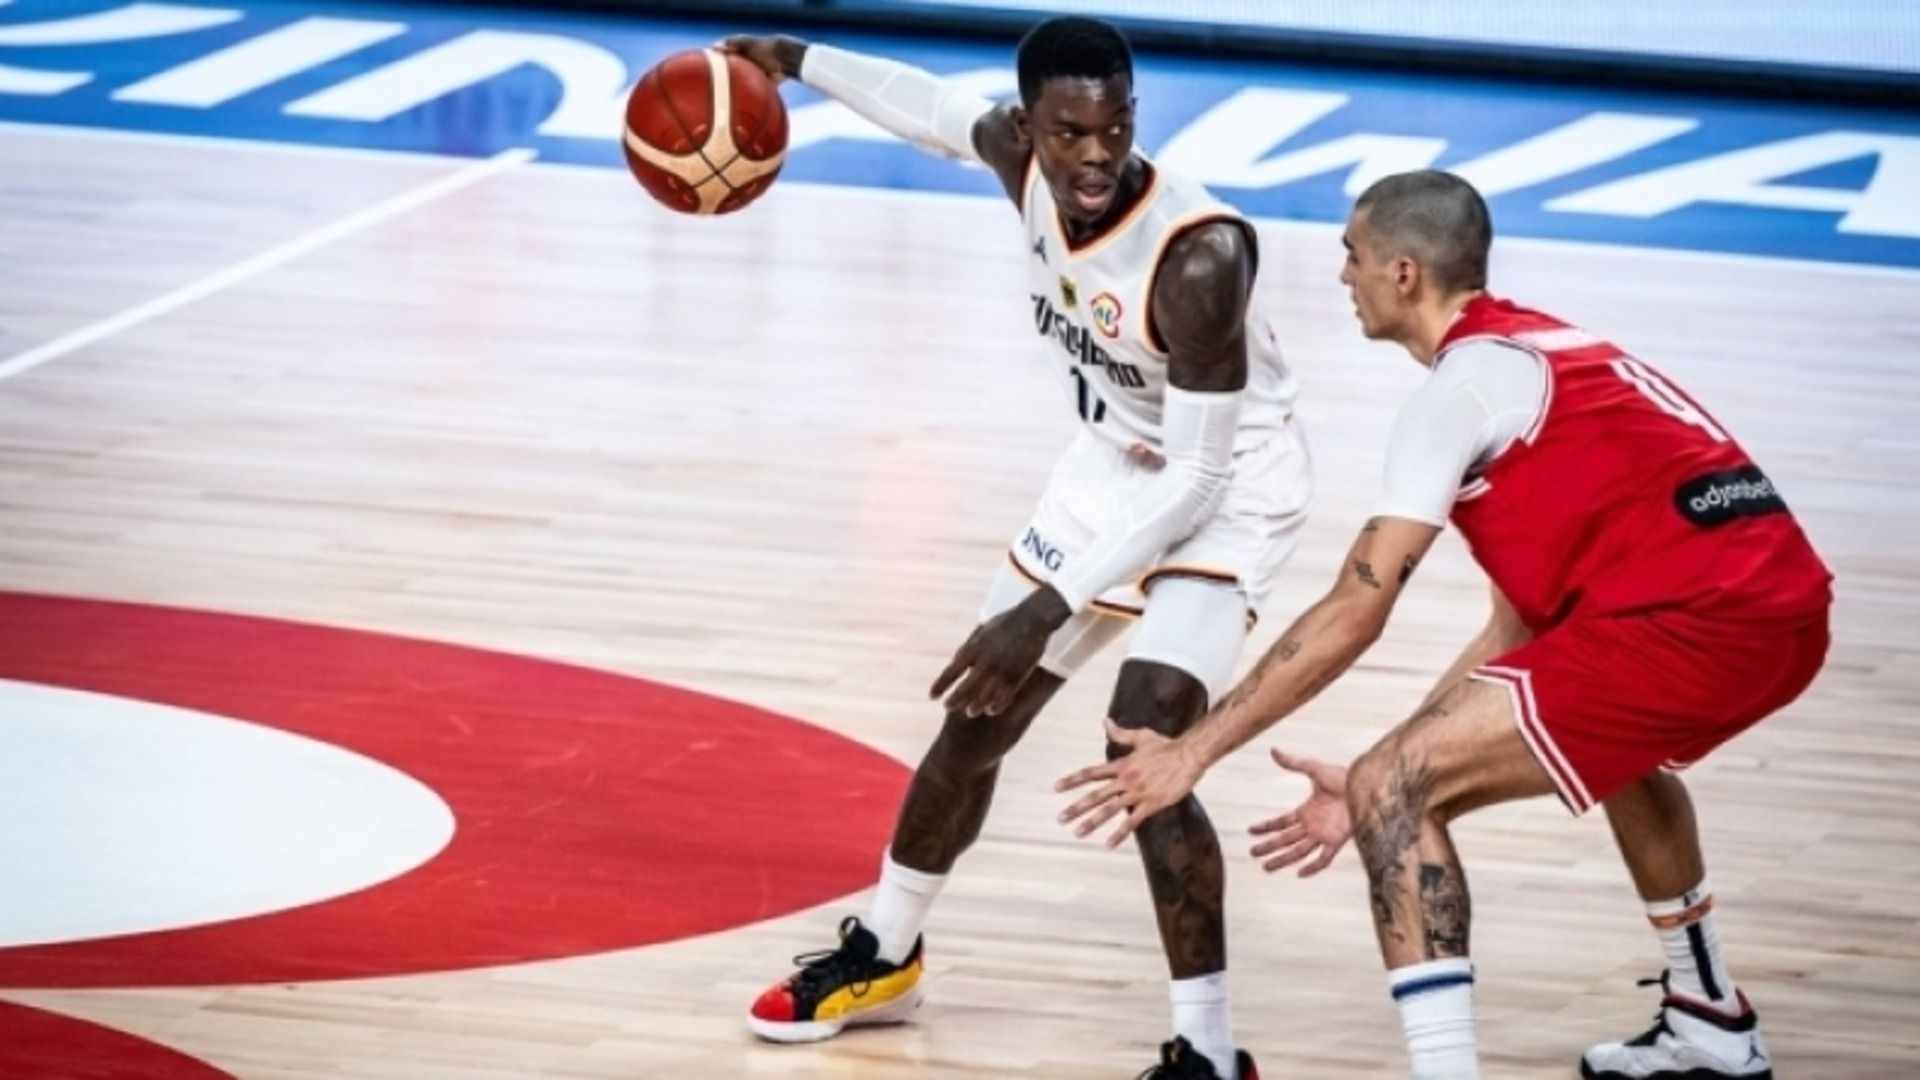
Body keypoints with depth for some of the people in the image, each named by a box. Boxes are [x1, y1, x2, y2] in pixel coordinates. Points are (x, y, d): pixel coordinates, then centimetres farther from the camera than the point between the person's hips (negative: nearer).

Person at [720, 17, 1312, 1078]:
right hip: (1113, 466, 7)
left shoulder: (1199, 256, -37)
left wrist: (1048, 611, -33)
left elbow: (1197, 474, -32)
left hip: (1227, 490, -7)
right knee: (977, 715, 18)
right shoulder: (1022, 158, -18)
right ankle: (882, 954, 40)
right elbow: (938, 109, 8)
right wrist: (799, 60, 14)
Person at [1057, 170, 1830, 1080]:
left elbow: (1355, 611, -8)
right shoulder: (1542, 355, 25)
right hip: (1784, 607, 10)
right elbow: (1522, 628, 23)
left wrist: (1192, 753, -4)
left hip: (1693, 625, -10)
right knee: (1611, 731, 41)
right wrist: (1393, 776, 23)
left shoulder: (1464, 381, -2)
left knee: (1392, 793, -8)